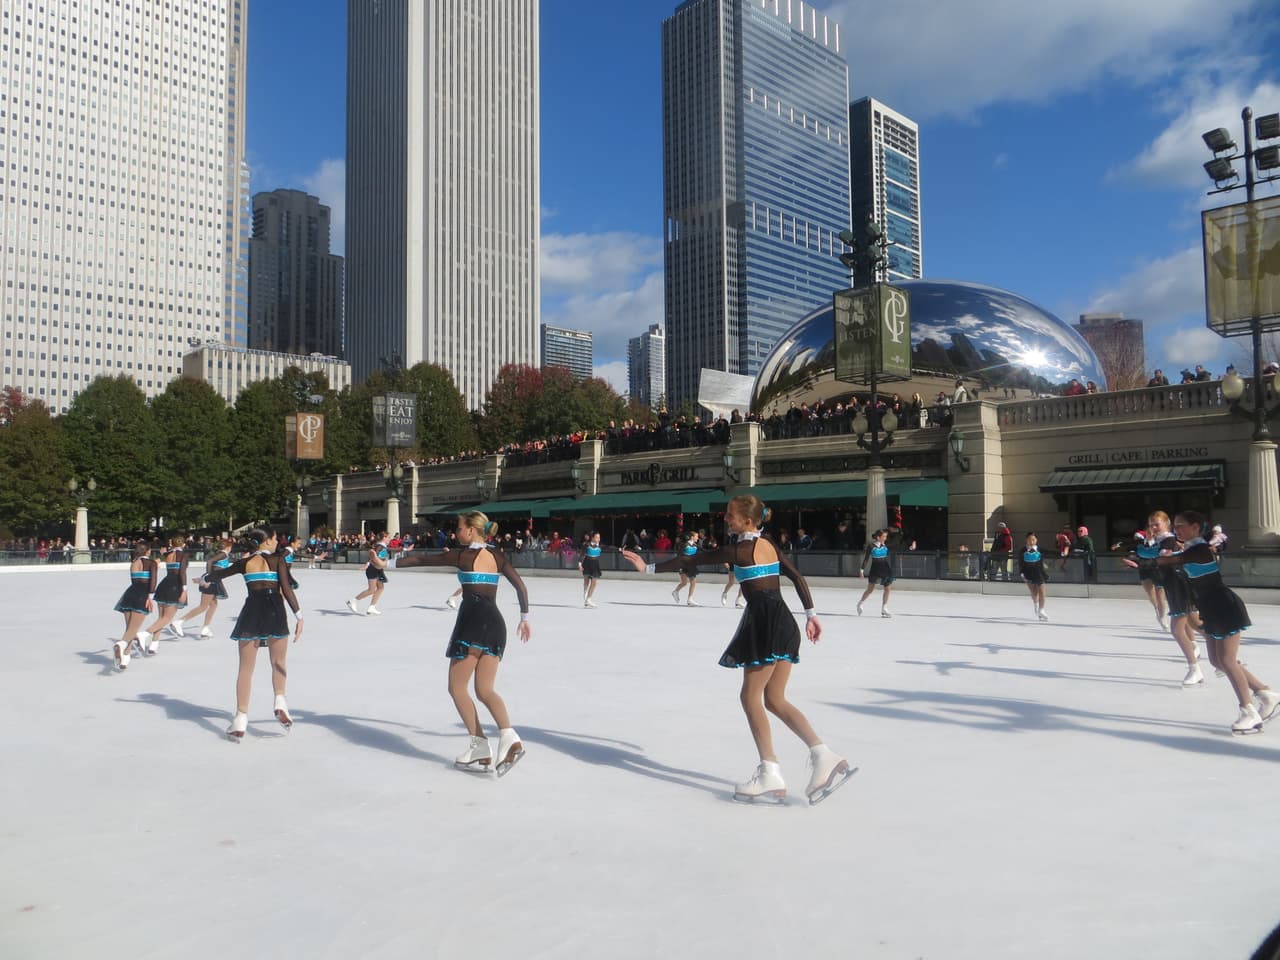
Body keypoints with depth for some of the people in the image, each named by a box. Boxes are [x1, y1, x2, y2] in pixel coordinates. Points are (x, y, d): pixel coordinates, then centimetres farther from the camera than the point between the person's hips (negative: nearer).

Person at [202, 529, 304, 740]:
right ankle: (280, 702, -10)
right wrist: (298, 615, -9)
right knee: (278, 664, 14)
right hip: (275, 611, -2)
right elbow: (287, 589, -7)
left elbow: (218, 575, 22)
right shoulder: (278, 560, 3)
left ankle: (241, 719, 3)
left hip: (252, 611, 2)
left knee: (245, 668, 7)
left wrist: (205, 578, 45)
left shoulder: (245, 562, 11)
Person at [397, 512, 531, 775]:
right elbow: (520, 585, 6)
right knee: (485, 690, 7)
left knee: (457, 688, 6)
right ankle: (509, 737, -15)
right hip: (495, 622, 6)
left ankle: (480, 748, 0)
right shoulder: (497, 556, 12)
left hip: (473, 622, -6)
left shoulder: (462, 555, -1)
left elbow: (422, 559, 6)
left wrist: (391, 563, 19)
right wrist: (524, 618, 12)